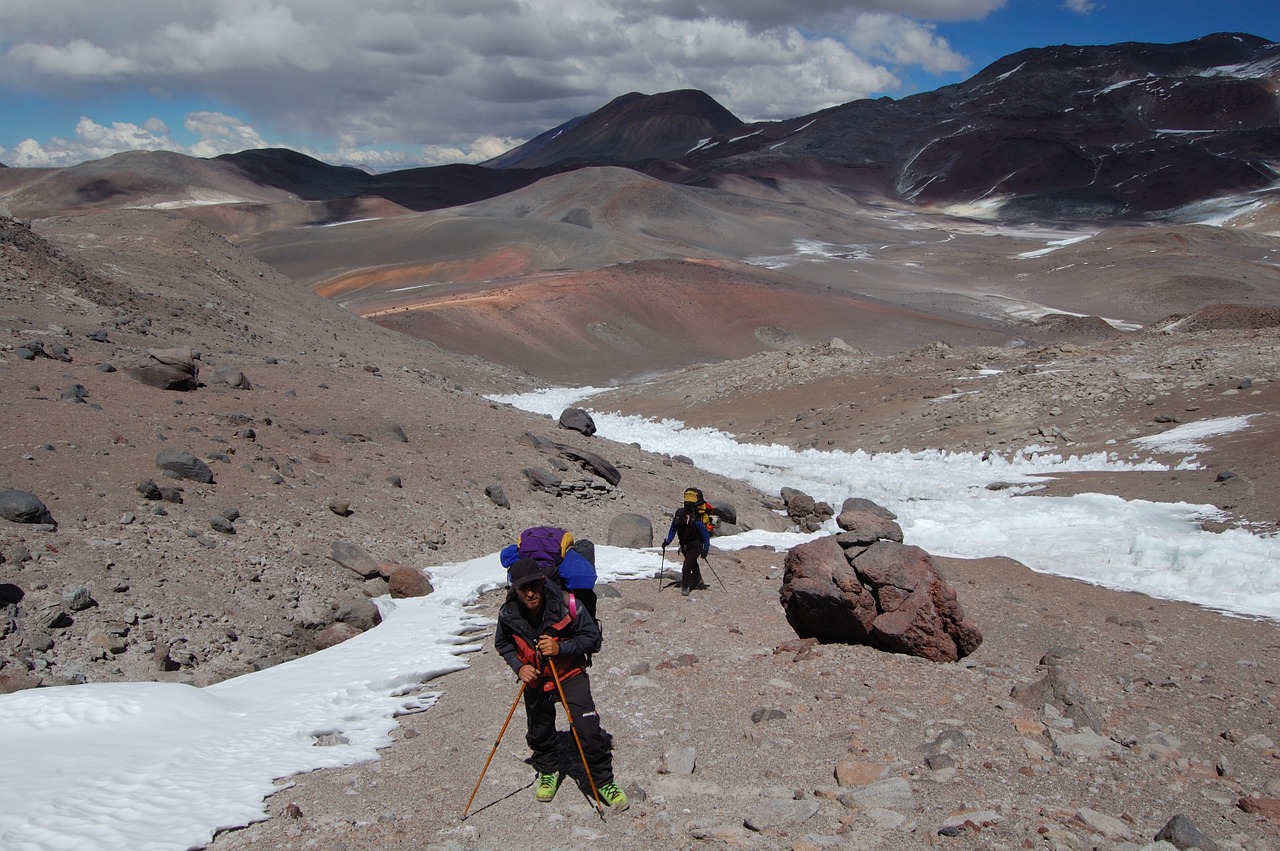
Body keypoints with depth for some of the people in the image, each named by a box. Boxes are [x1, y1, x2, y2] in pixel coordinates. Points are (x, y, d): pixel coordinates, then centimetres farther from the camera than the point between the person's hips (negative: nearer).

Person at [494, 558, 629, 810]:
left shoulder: (566, 605, -27)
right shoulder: (508, 613, -16)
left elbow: (592, 638, -16)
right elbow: (503, 643, 5)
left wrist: (561, 648, -30)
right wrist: (519, 667, -12)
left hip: (570, 675, -3)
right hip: (534, 679, 3)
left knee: (589, 730, -11)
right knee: (539, 731, 18)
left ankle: (604, 781, 8)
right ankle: (547, 772, 46)